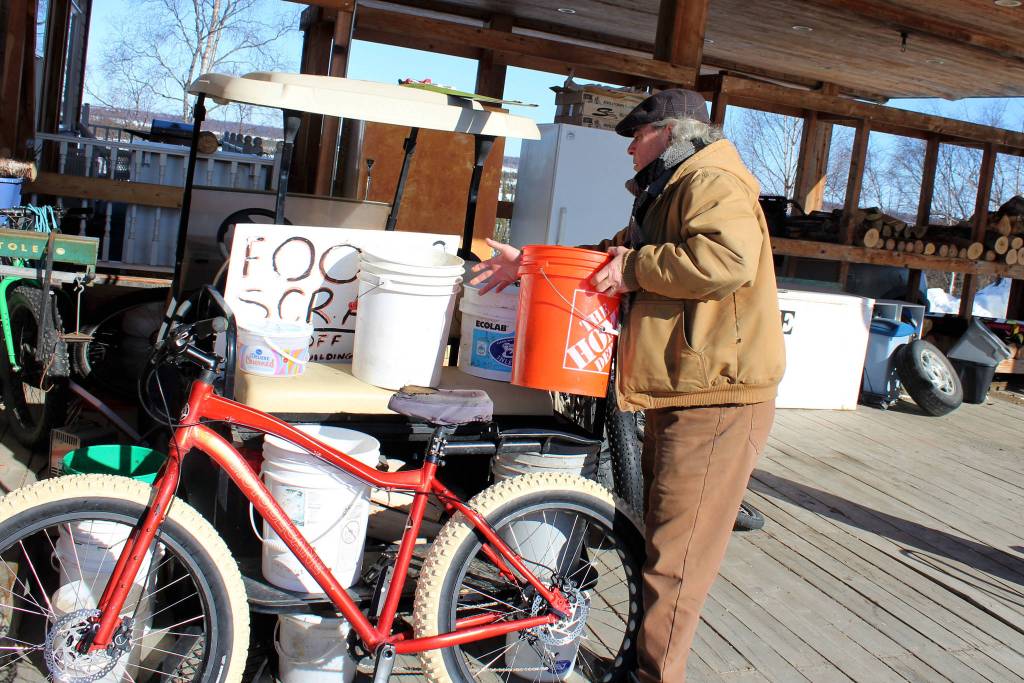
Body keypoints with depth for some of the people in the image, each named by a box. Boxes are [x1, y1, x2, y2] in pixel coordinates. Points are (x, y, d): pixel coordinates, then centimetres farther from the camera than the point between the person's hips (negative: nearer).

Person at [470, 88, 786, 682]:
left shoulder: (711, 183, -10)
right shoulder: (670, 193, 25)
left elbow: (727, 258, -30)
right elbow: (611, 257, 32)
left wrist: (637, 268, -19)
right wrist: (528, 265, 25)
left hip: (716, 398, -11)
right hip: (679, 392, 11)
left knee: (676, 550, -7)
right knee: (660, 535, 17)